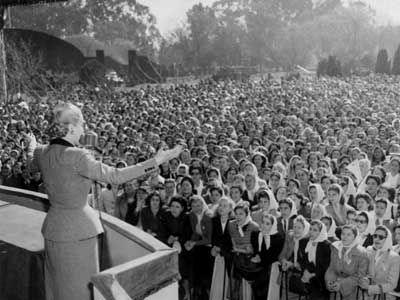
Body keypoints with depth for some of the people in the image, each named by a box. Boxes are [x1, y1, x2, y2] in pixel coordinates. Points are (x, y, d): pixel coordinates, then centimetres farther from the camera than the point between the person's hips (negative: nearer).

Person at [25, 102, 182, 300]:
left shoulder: (42, 152, -3)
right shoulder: (76, 156, -25)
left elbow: (32, 165, 22)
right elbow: (115, 176, -27)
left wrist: (32, 146, 44)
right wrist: (156, 161, -25)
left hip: (53, 228, 8)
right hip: (77, 230, -7)